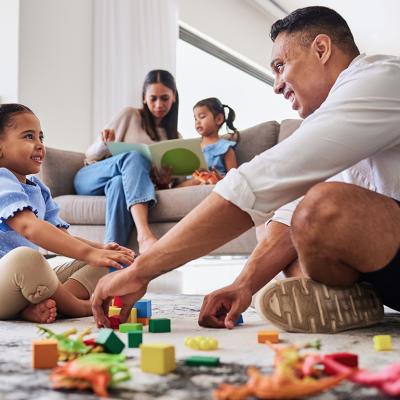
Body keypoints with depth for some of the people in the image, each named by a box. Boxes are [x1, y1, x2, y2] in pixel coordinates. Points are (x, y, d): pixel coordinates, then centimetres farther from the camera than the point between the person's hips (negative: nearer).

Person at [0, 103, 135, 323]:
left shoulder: (38, 188, 16)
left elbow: (62, 237, 12)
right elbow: (28, 226, -31)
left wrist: (99, 248, -9)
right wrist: (88, 253, -40)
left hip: (29, 277, 9)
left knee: (98, 264, 4)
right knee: (23, 257, -40)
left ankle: (40, 306, -23)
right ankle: (81, 307, -15)